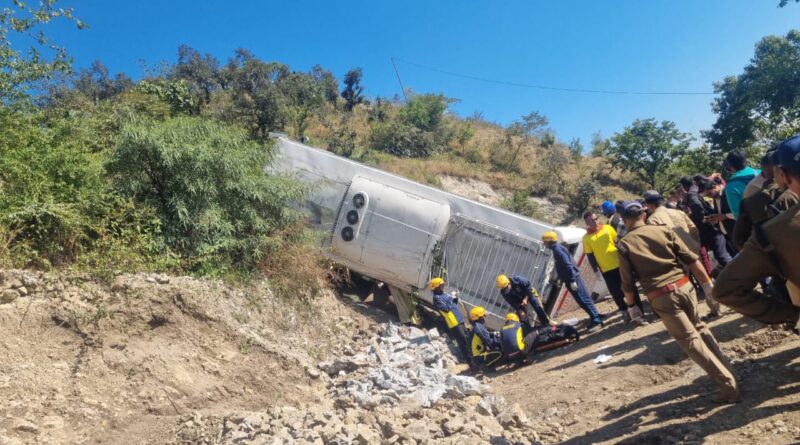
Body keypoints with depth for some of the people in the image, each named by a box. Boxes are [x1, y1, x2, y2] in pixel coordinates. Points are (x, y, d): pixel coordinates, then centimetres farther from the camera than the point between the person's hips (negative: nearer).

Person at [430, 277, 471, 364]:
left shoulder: (444, 294, 15)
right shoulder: (437, 298, -12)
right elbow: (446, 308, -22)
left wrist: (455, 298, 3)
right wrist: (451, 298, -15)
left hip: (459, 320, 9)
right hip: (454, 322, -9)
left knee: (466, 339, 16)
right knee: (463, 341, -6)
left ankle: (470, 358, 27)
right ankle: (469, 360, 0)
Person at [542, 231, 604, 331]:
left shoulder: (558, 249, -15)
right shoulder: (556, 249, 15)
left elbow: (568, 265, -23)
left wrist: (572, 281, -25)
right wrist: (562, 280, 25)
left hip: (573, 279, -10)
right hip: (571, 279, 10)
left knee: (584, 300, -8)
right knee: (583, 301, 12)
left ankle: (597, 321, -6)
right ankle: (595, 319, 18)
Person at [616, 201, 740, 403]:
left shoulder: (624, 244, -2)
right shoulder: (663, 230, 5)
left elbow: (627, 282, -1)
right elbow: (692, 259, 2)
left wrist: (632, 305, 12)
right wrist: (708, 284, 10)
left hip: (660, 297, -4)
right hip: (683, 285, 4)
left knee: (690, 339, 2)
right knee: (700, 328, 26)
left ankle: (728, 385, 1)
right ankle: (725, 368, 35)